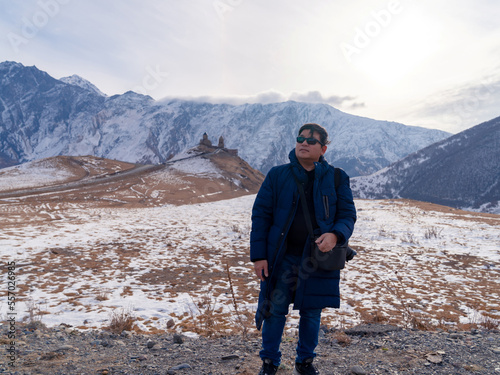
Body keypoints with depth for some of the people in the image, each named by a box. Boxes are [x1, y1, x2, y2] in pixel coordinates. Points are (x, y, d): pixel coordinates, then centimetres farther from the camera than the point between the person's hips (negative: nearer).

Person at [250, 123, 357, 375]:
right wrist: (258, 255, -8)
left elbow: (348, 215, 1)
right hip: (282, 257, 0)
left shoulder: (336, 179, 1)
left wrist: (335, 235, -22)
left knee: (312, 313, 14)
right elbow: (260, 215, -2)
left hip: (318, 258, 1)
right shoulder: (277, 175, -1)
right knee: (275, 310, 7)